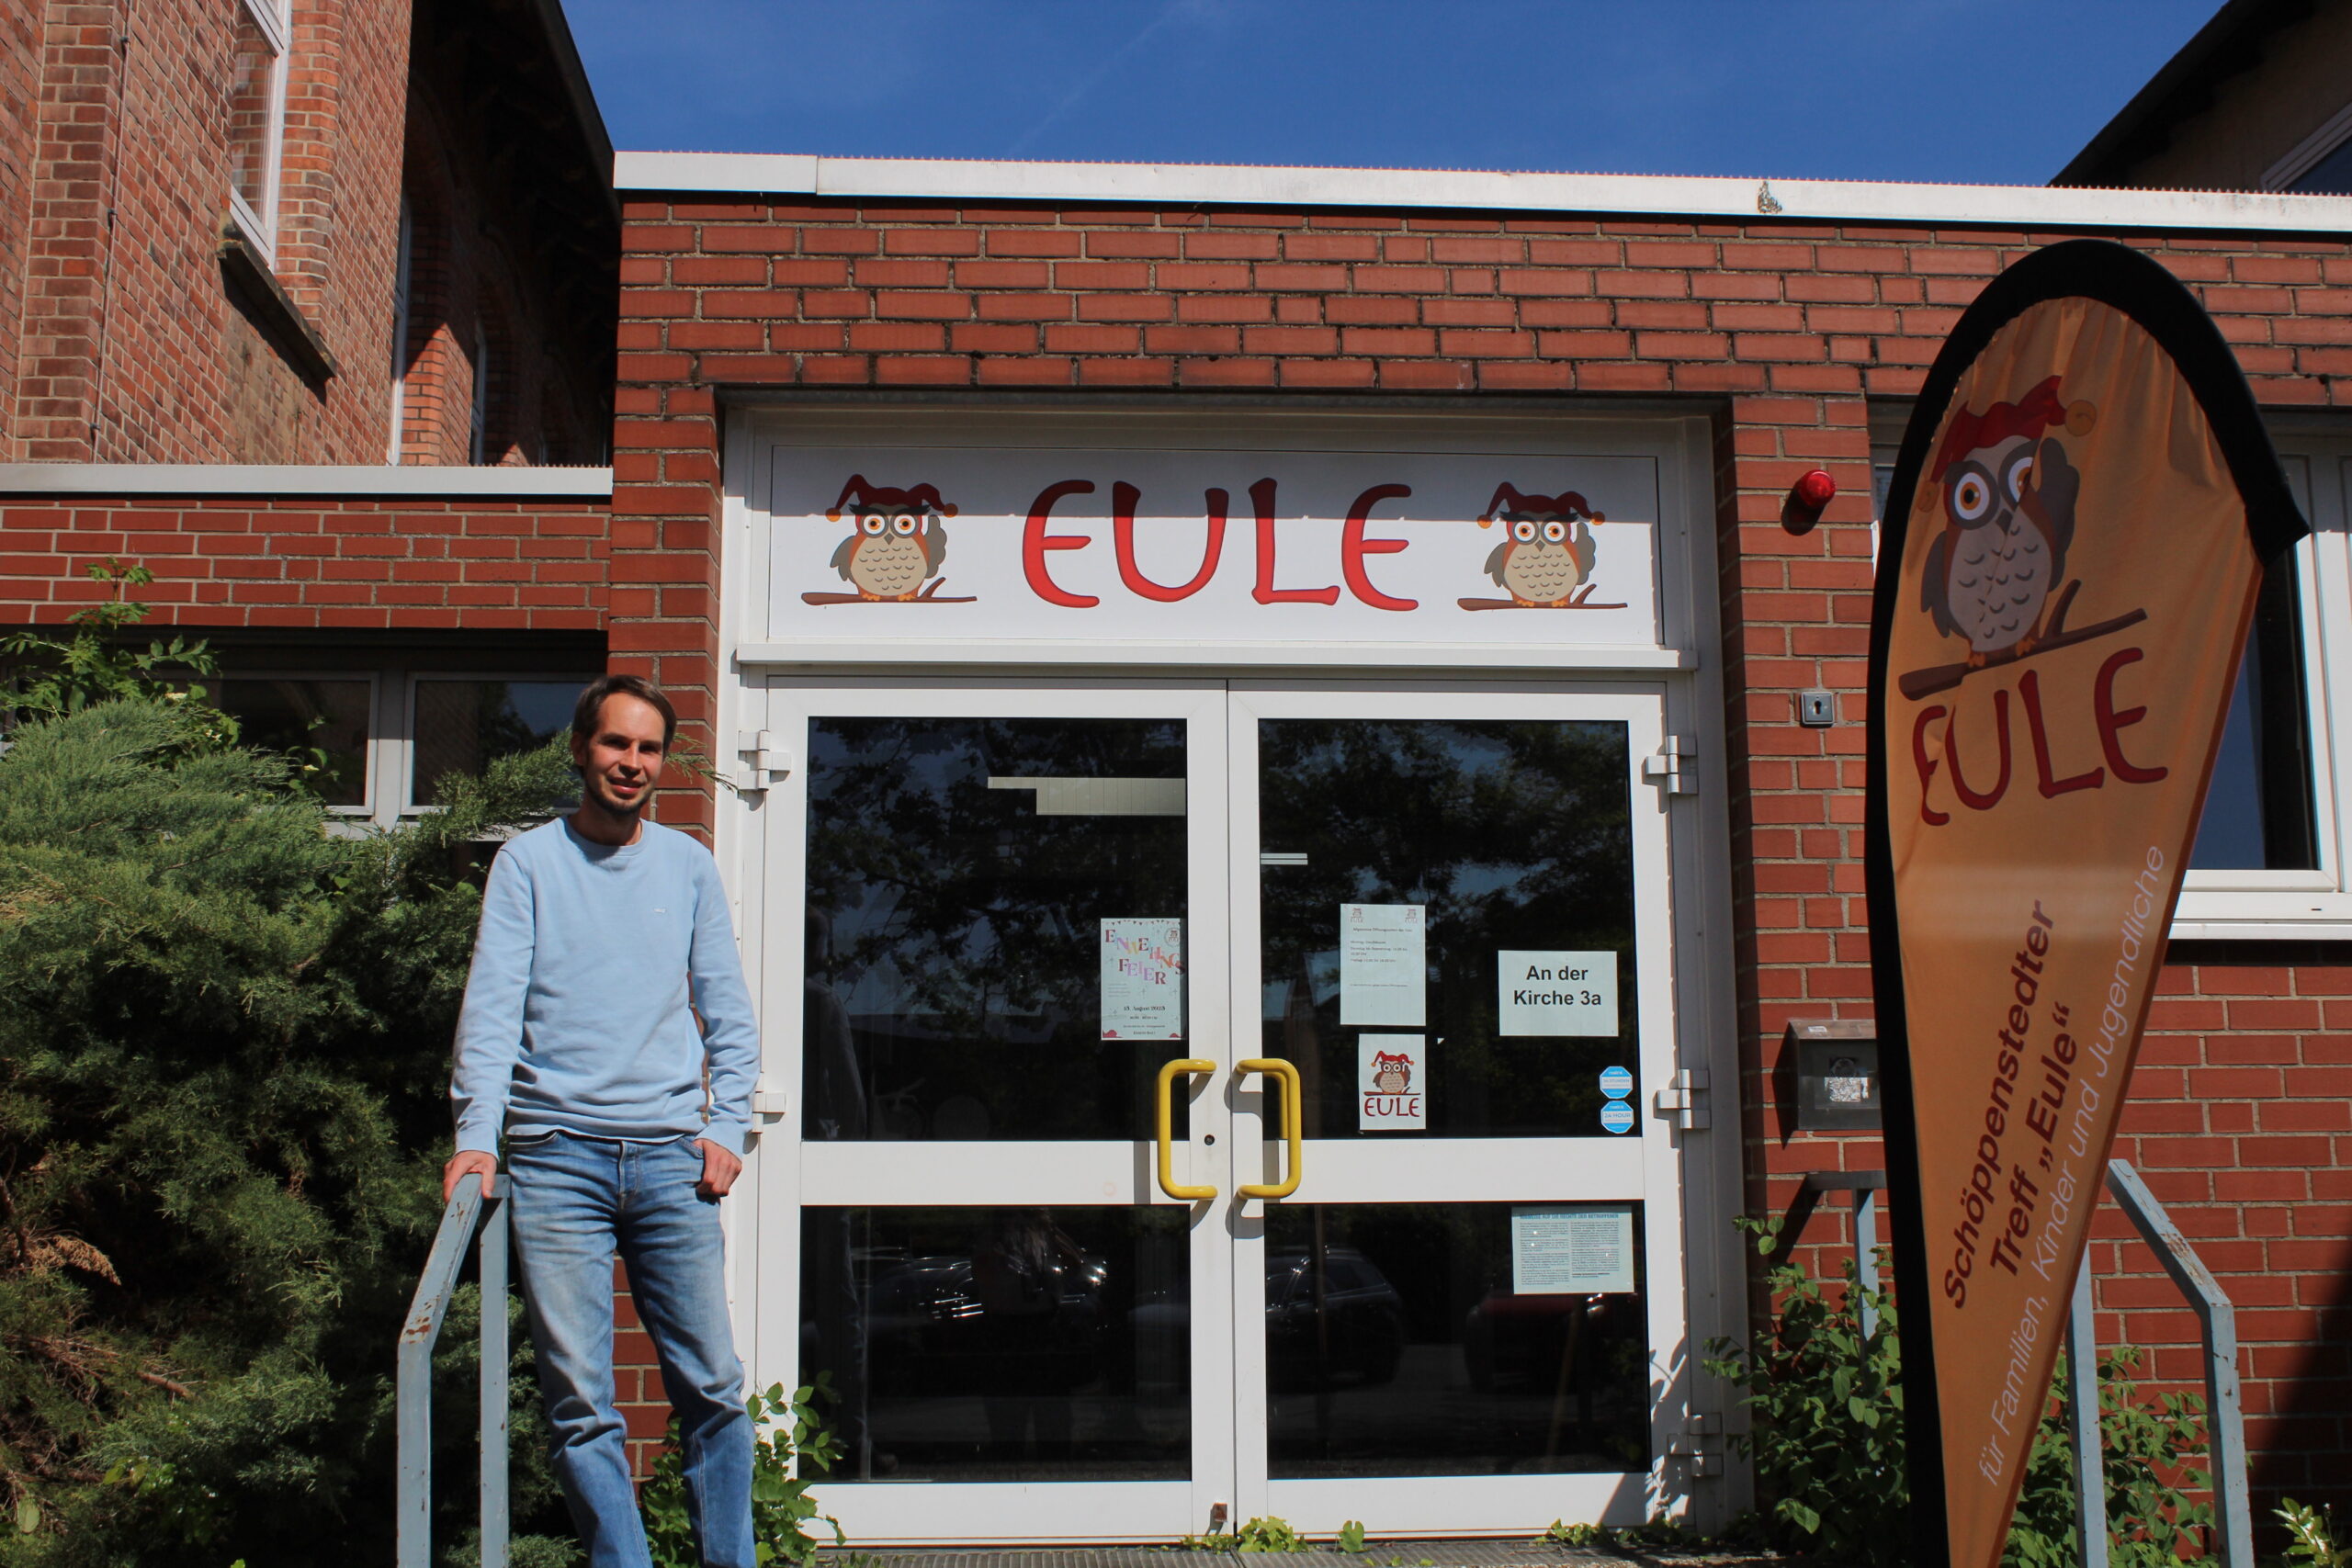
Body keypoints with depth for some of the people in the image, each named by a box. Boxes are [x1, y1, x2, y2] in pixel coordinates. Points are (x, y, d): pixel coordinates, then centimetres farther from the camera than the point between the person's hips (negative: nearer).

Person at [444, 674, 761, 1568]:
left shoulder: (688, 865, 12)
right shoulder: (528, 862, 6)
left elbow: (727, 1012, 13)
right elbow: (492, 1006, -2)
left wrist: (728, 1127, 3)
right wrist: (475, 1134, -14)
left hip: (671, 1157, 2)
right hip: (555, 1157, -2)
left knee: (712, 1388, 3)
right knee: (579, 1402, -1)